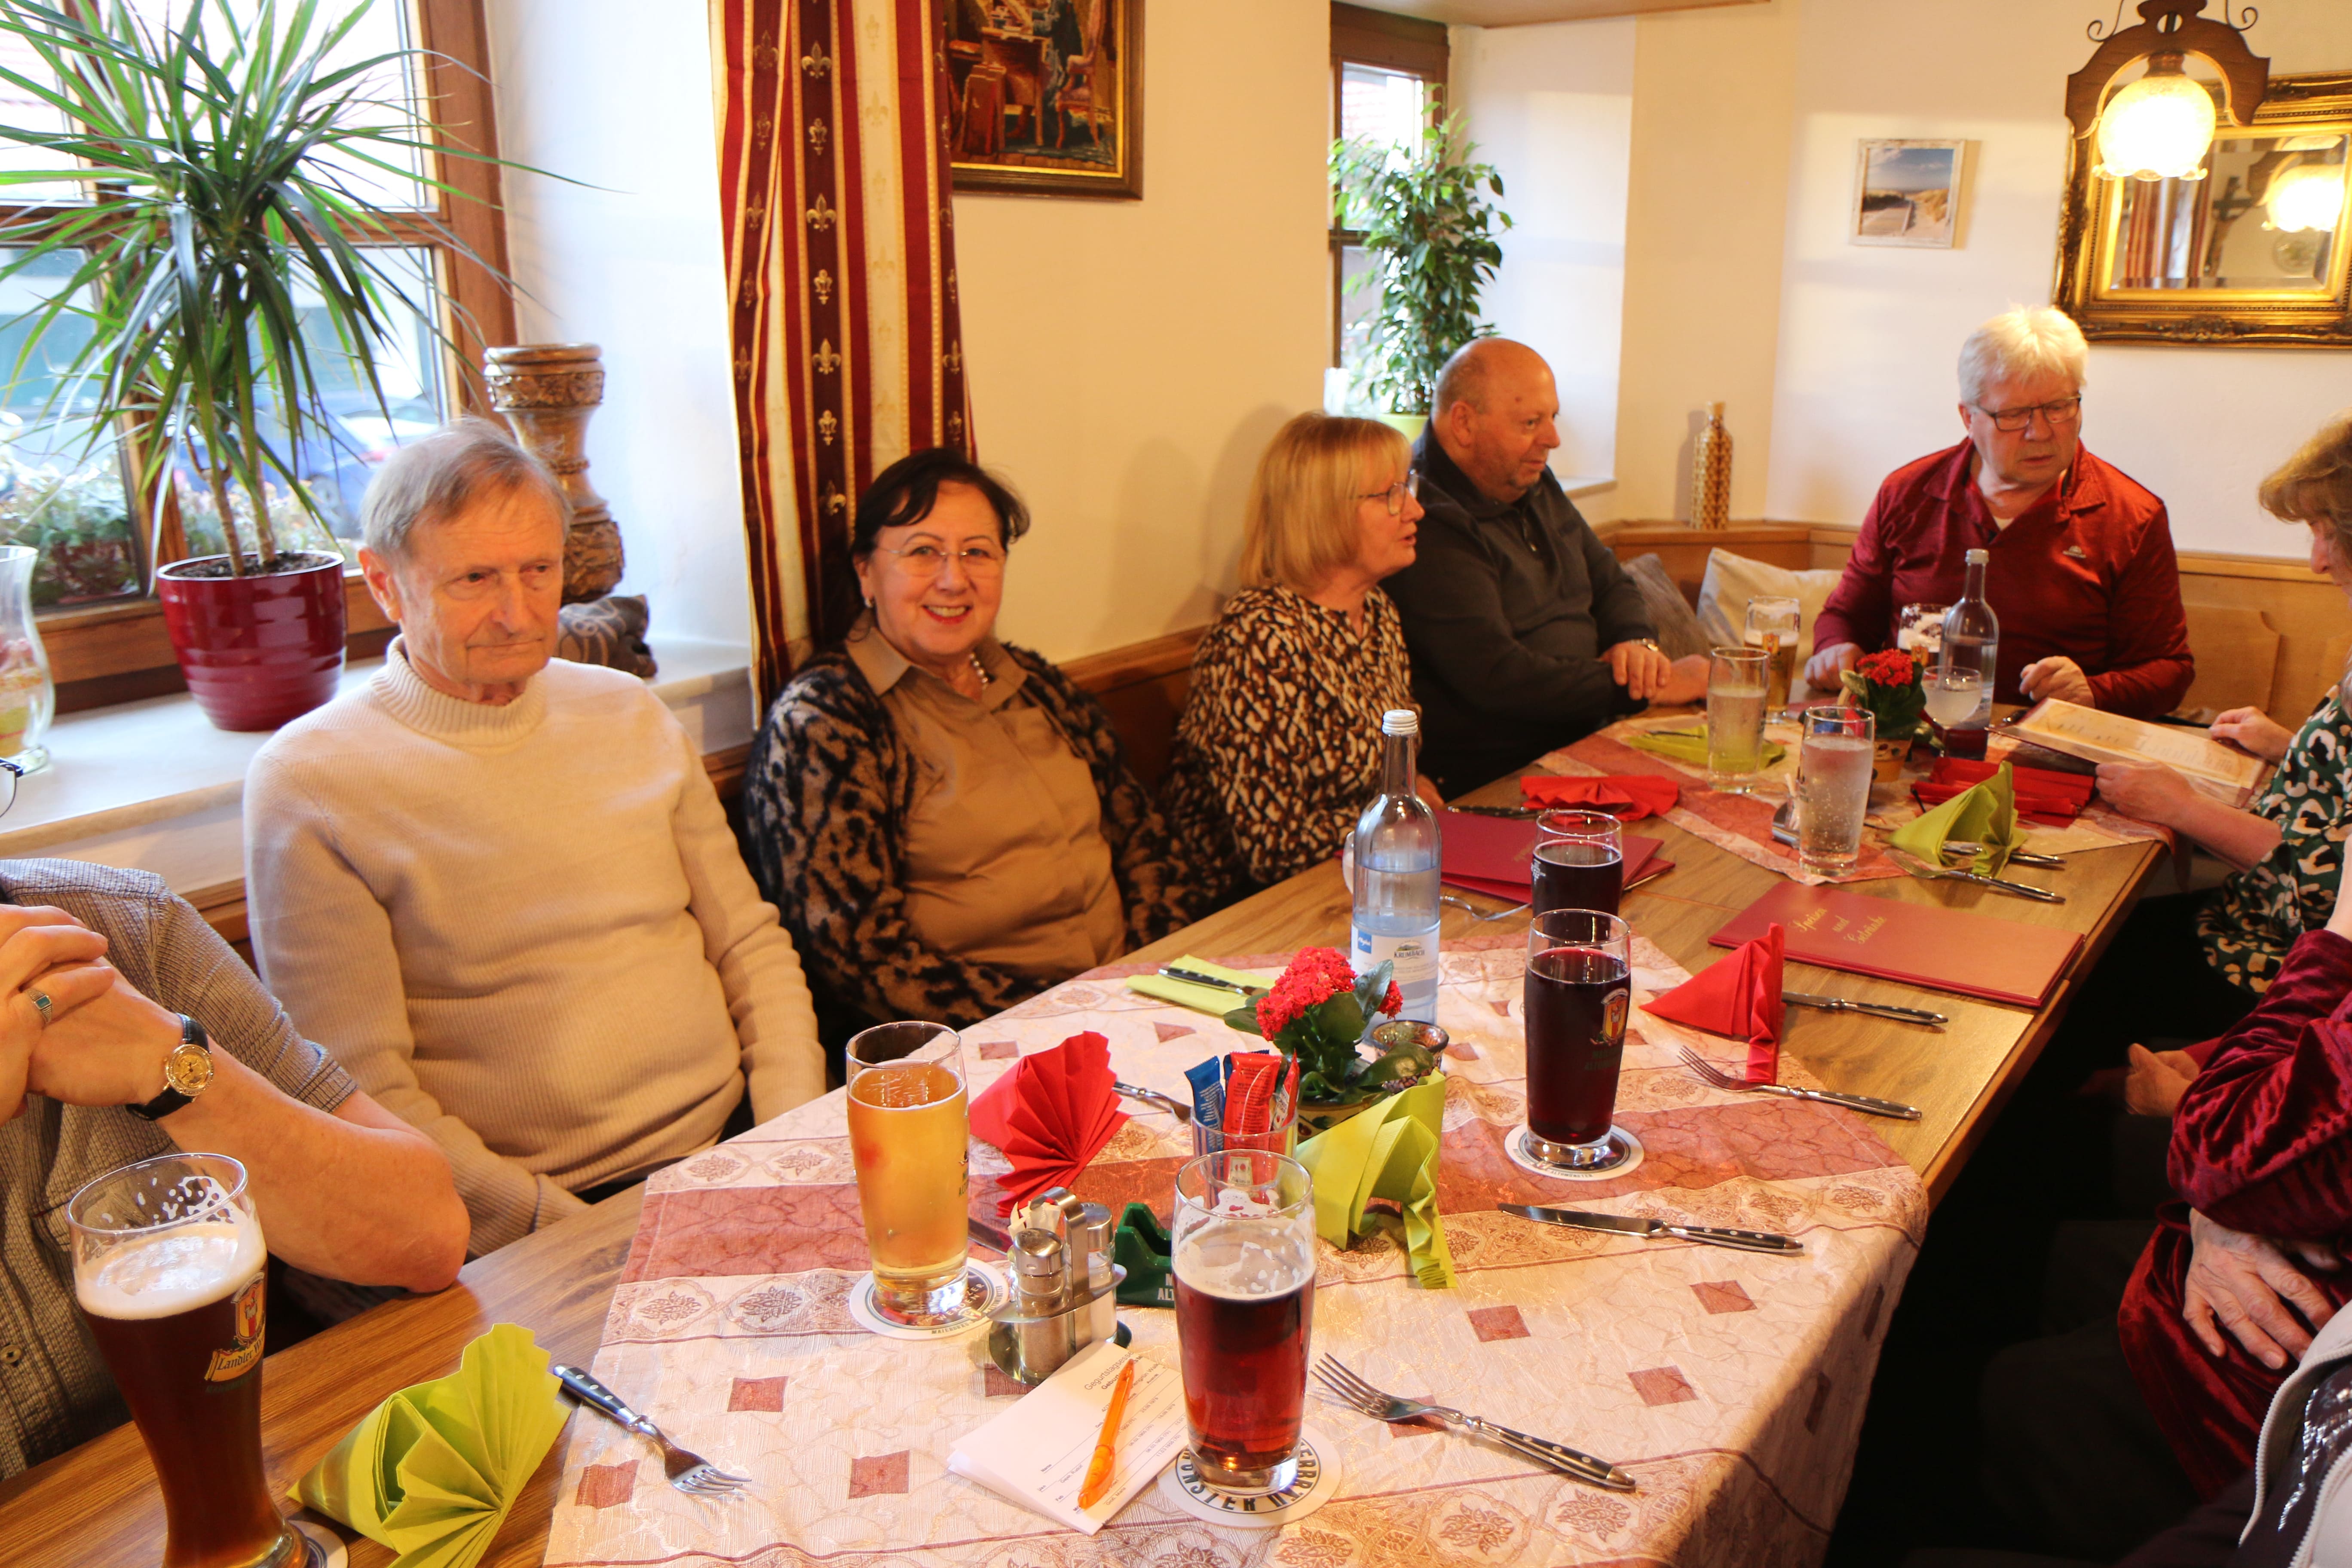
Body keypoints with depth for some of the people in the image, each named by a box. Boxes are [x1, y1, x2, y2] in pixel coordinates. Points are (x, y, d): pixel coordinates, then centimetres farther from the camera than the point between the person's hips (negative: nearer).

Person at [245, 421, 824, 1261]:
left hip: (738, 1141, 5)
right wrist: (559, 1230, -17)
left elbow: (750, 946, 13)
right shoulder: (308, 783, -4)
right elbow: (361, 1090, -8)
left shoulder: (628, 714, 11)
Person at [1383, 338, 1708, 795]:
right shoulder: (1429, 526, -18)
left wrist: (1638, 641, 1)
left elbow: (1609, 582, 26)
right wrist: (1649, 688, -16)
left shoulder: (1535, 487, 16)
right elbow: (1499, 678, -24)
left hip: (1585, 737, 10)